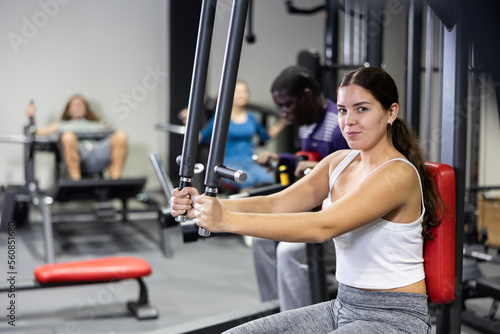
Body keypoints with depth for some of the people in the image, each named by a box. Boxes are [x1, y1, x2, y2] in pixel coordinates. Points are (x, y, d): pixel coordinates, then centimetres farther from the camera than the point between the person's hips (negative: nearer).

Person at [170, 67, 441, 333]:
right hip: (343, 306, 8)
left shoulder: (398, 175, -18)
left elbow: (322, 226, -30)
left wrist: (229, 221, -37)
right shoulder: (339, 162, 7)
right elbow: (277, 204, -4)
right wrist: (206, 205, -20)